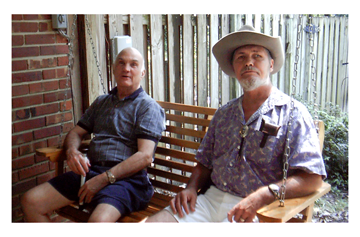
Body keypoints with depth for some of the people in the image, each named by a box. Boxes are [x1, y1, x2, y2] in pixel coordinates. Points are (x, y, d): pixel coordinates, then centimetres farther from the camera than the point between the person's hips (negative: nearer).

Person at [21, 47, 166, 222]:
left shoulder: (149, 107, 1)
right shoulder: (101, 102, 23)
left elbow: (145, 156, -10)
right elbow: (76, 132, 24)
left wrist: (104, 179, -16)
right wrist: (71, 150, -2)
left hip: (127, 177, -6)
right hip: (90, 171, 7)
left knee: (99, 220, -36)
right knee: (30, 201, -8)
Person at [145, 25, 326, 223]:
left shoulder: (292, 113, -3)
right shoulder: (223, 114, 15)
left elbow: (312, 178, -12)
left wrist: (264, 195, -25)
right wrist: (191, 188, 1)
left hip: (258, 210, -4)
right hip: (211, 199, 5)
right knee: (151, 222, -12)